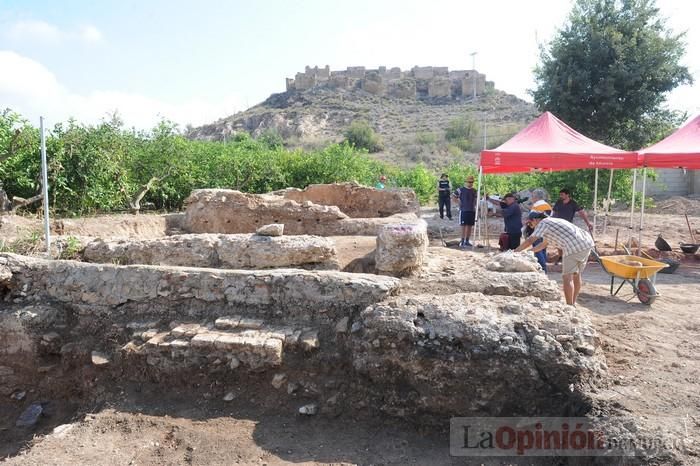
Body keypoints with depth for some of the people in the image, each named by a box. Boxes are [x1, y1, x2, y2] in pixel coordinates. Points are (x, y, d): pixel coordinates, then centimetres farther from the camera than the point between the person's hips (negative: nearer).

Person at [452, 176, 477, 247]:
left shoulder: (474, 191, 13)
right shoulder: (461, 190, -4)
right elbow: (453, 196, -1)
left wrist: (475, 207, 13)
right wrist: (459, 203, -6)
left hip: (472, 210, 5)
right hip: (463, 210, -5)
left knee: (470, 226, 8)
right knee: (464, 226, -7)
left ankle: (467, 241, 16)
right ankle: (462, 241, -3)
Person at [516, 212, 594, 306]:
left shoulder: (542, 223, 1)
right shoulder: (552, 221, 28)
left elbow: (529, 241, -5)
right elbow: (543, 244, 37)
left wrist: (515, 252, 4)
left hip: (574, 247, -10)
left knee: (567, 277, -5)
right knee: (576, 275, 18)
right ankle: (573, 304, 26)